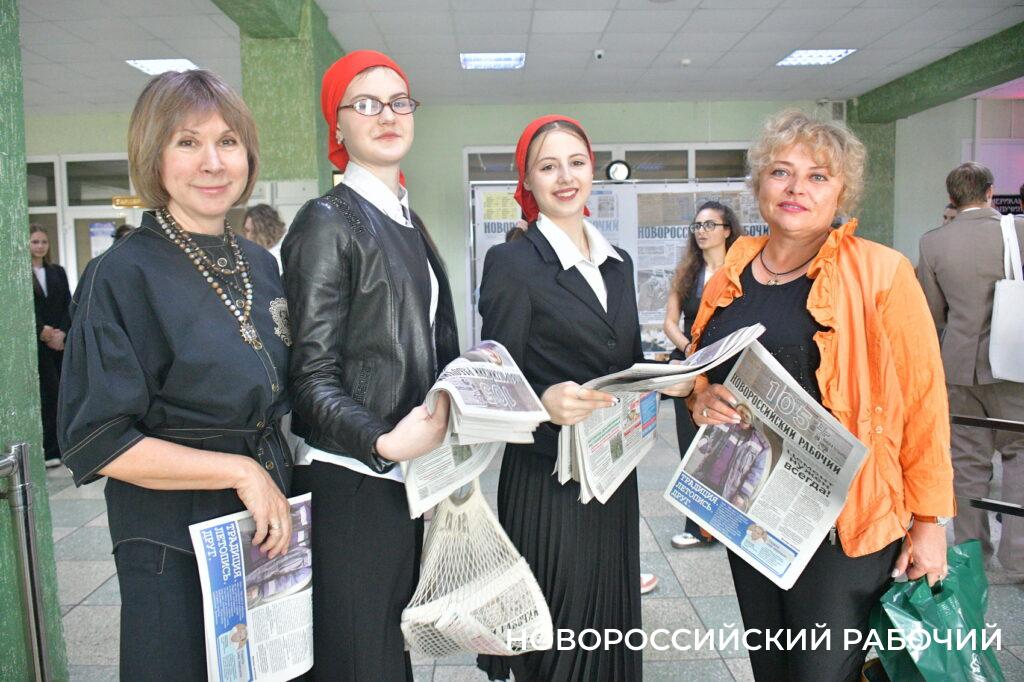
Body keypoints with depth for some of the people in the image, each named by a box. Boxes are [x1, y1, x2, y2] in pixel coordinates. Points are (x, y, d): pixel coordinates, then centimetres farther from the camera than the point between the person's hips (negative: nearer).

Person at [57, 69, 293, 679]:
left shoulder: (260, 265, 6)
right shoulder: (123, 275, -13)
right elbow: (95, 440, -15)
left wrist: (281, 485, 3)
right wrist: (241, 471, -18)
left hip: (273, 532, 6)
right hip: (176, 554, -5)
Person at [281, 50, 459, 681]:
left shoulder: (408, 223, 14)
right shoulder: (328, 221, -9)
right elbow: (313, 376, -15)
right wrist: (383, 441, -30)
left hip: (411, 474, 7)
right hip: (352, 481, -7)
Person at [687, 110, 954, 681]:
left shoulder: (879, 272, -9)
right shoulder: (732, 275, 5)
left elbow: (922, 399, -7)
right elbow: (699, 373, 17)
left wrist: (930, 520, -7)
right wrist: (704, 399, -6)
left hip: (841, 521, -5)